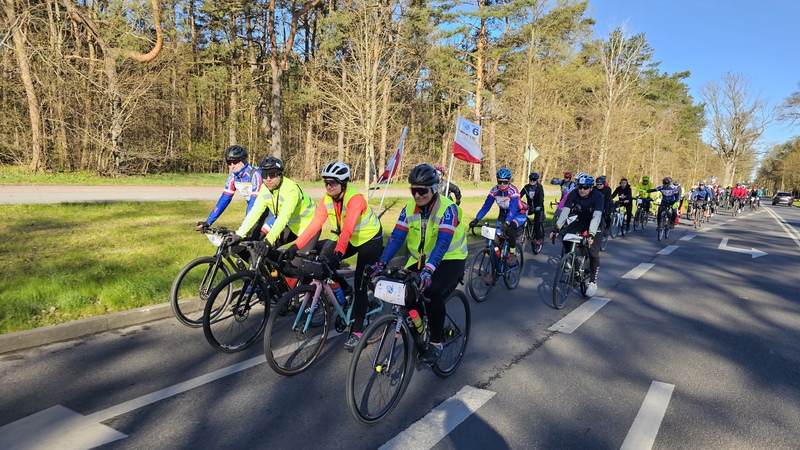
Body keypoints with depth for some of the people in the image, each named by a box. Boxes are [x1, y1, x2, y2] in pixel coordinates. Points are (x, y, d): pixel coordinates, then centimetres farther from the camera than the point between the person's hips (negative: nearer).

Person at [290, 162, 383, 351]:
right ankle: (344, 290, 14)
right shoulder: (327, 200, -10)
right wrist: (295, 245, -24)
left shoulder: (355, 198, -30)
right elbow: (315, 224, -16)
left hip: (370, 240, -7)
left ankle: (357, 331, -2)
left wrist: (338, 253, -53)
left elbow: (347, 229, -42)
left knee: (360, 284, -10)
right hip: (350, 240, 7)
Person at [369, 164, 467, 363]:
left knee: (432, 292, -29)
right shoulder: (409, 208, -6)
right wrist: (382, 263, -26)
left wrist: (428, 270, -47)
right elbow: (397, 236, -13)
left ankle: (436, 343, -8)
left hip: (449, 258, -5)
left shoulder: (447, 208, -22)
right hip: (420, 259, 6)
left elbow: (443, 243, -33)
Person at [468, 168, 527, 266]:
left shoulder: (513, 191, -30)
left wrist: (506, 223, -56)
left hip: (518, 214, -5)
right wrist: (476, 219, -29)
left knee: (510, 230, -30)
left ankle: (512, 254, -11)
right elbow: (486, 206, -17)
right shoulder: (494, 191, -16)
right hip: (504, 213, 5)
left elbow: (513, 209, -40)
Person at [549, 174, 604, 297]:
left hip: (595, 224, -3)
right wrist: (556, 228, -38)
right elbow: (565, 211, -27)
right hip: (580, 220, 4)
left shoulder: (598, 196, -30)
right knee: (565, 234, -24)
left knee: (593, 253, -15)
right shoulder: (573, 194, -21)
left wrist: (591, 234, -53)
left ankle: (593, 282, 0)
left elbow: (596, 216, -40)